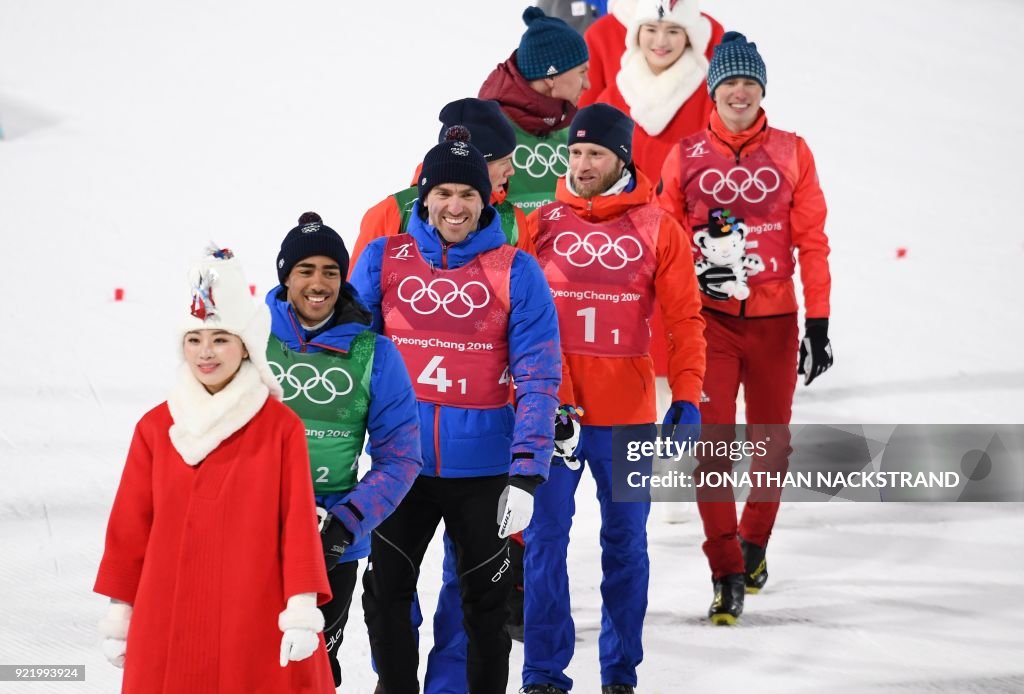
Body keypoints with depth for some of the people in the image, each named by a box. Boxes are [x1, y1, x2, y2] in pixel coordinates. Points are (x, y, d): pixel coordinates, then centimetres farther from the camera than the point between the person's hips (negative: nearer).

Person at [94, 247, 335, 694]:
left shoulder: (280, 427, -1)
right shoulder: (155, 428, 6)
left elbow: (298, 520, -3)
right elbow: (130, 524, 9)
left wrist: (302, 608, -10)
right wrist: (118, 610, 10)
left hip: (254, 620, -2)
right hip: (168, 625, 2)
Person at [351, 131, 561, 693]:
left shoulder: (515, 271, -5)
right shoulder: (384, 259, -1)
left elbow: (538, 377, -7)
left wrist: (527, 473, -13)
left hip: (483, 465, -1)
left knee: (485, 602, 12)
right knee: (386, 594, 10)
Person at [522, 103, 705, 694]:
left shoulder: (658, 227, 1)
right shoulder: (542, 223, 2)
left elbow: (684, 319, 1)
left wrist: (686, 398, -7)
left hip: (628, 414, 0)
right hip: (551, 409, 0)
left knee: (627, 542, 8)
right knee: (547, 538, 0)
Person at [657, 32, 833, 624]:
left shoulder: (792, 153, 3)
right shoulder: (686, 158, 2)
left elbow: (812, 241, 3)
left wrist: (820, 323, 0)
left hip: (774, 320, 1)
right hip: (709, 317, -1)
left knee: (770, 440, 9)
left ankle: (754, 542, 32)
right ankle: (727, 573, -6)